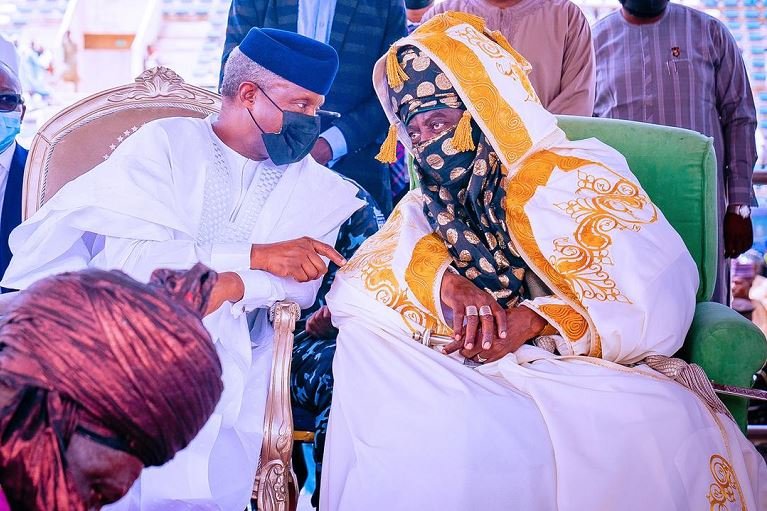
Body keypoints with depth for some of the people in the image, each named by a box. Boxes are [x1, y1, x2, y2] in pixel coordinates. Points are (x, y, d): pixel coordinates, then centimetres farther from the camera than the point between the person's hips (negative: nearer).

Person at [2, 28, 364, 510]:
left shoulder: (311, 184, 11)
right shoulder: (164, 144, 1)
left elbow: (302, 279, -4)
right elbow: (119, 253, -14)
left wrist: (237, 286, -25)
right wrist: (253, 254, -18)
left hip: (229, 356, 2)